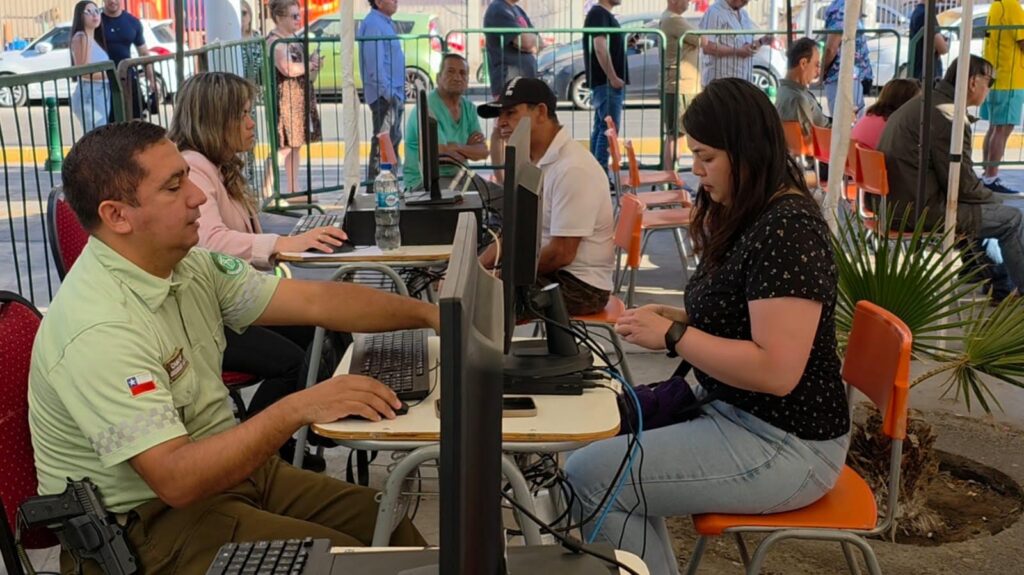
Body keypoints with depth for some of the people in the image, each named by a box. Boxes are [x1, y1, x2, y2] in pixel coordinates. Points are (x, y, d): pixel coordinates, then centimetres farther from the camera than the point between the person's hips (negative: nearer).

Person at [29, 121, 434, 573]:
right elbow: (177, 479, -32)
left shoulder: (189, 266, -2)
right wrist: (298, 409, -37)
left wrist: (429, 313, -8)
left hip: (223, 465, 8)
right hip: (145, 524, -8)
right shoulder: (98, 330, -28)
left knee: (392, 525, 5)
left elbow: (316, 301, -1)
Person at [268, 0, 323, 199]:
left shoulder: (294, 38, 16)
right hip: (284, 99, -9)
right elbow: (288, 69, -26)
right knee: (283, 146, -11)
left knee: (296, 145, 11)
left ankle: (293, 188, 18)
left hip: (300, 98, 9)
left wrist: (314, 65, 1)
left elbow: (306, 74, 23)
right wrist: (312, 64, -11)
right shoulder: (274, 41, -12)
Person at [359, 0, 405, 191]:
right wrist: (388, 92, -22)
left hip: (393, 94, 10)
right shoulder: (373, 24, -15)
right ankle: (375, 187, -5)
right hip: (384, 95, -10)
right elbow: (374, 64, -22)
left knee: (393, 140, 16)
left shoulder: (385, 23, 16)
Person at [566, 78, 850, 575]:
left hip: (782, 446, -10)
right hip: (735, 412, 10)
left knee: (588, 475, -14)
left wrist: (672, 337, -21)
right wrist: (677, 317, 1)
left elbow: (776, 371, -28)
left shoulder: (786, 228, -23)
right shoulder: (745, 216, 9)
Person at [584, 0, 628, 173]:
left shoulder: (606, 15, 19)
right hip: (606, 82, -10)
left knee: (601, 128, 11)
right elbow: (600, 48, -22)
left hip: (607, 82, 10)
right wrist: (613, 78, -23)